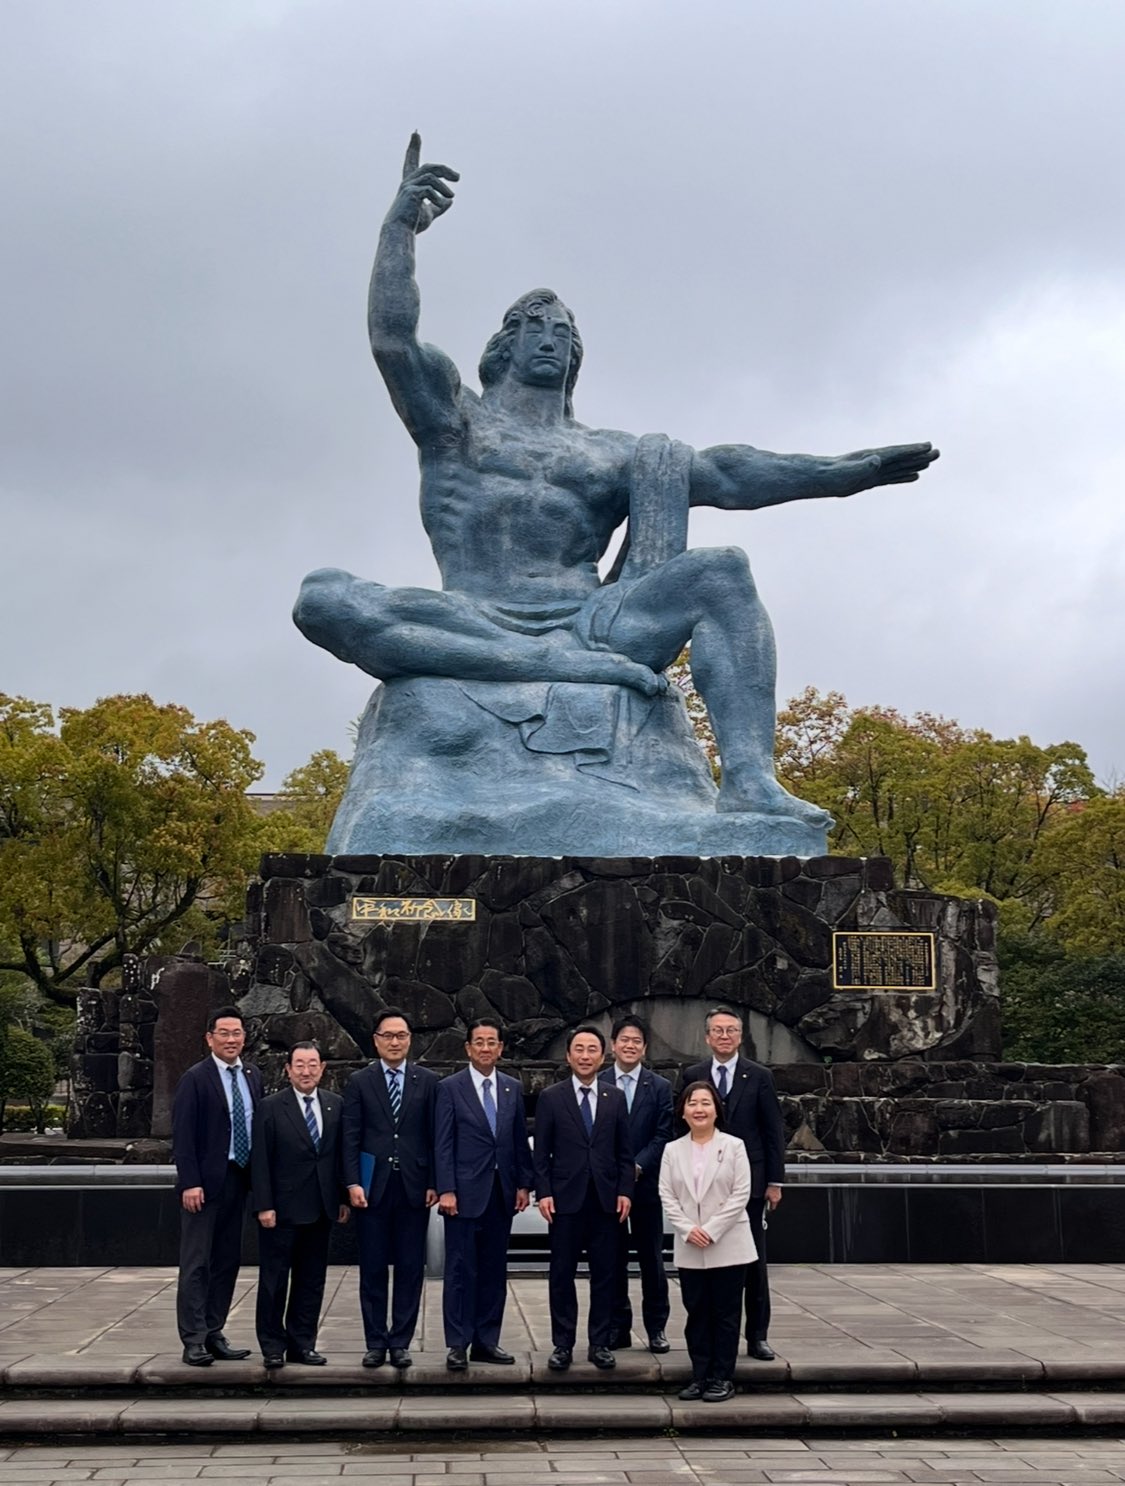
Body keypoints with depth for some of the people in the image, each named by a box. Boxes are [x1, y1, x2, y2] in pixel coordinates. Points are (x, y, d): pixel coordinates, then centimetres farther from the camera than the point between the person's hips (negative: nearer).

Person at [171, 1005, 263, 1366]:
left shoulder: (252, 1077, 11)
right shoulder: (195, 1079, -7)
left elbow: (257, 1128, 13)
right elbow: (183, 1135, -11)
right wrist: (190, 1183, -17)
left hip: (238, 1179, 6)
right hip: (205, 1182, -6)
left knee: (227, 1261, 10)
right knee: (196, 1264, -2)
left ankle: (214, 1335, 17)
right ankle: (193, 1341, 2)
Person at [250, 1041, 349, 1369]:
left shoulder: (335, 1105, 6)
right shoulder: (271, 1107, -6)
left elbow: (341, 1154, 8)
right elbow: (260, 1160, -8)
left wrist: (344, 1197, 4)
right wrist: (264, 1205, -12)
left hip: (321, 1209, 4)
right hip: (282, 1209, -4)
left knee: (311, 1280, 9)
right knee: (274, 1279, 4)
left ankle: (302, 1344, 19)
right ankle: (273, 1347, 14)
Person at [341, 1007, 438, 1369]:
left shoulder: (427, 1081, 6)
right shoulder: (359, 1082, 4)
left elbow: (434, 1135, 4)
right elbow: (350, 1136, 1)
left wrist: (433, 1183, -2)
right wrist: (353, 1182, -8)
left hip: (414, 1187, 1)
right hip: (373, 1186, 0)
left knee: (410, 1268, 4)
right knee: (373, 1268, 4)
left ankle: (401, 1342, 11)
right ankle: (375, 1342, 12)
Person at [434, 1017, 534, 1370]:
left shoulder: (513, 1089, 10)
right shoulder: (450, 1088, -3)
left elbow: (520, 1140, 12)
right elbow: (442, 1144, -6)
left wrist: (523, 1183, 6)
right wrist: (446, 1190, -12)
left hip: (502, 1193, 4)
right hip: (465, 1193, -4)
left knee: (494, 1270, 8)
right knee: (461, 1270, -1)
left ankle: (486, 1341, 15)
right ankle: (457, 1345, 4)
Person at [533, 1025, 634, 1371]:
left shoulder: (615, 1098, 8)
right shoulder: (550, 1097, 2)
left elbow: (625, 1151, 8)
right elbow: (541, 1152, 1)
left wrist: (625, 1191, -1)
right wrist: (543, 1192, -7)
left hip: (606, 1199, 2)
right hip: (565, 1199, -2)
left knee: (604, 1274, 5)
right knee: (562, 1274, 3)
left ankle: (600, 1343, 13)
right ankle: (562, 1345, 11)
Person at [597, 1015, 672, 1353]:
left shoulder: (660, 1087, 4)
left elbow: (663, 1136, -2)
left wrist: (637, 1166, -14)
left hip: (646, 1183, 0)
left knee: (651, 1259, 5)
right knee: (612, 1259, 6)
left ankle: (656, 1328, 13)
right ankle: (618, 1328, 14)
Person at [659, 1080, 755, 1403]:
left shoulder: (733, 1146, -2)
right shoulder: (673, 1150, 7)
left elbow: (740, 1194, -7)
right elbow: (667, 1195, 2)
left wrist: (711, 1230, -14)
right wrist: (688, 1230, -12)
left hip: (728, 1246, -3)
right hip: (689, 1248, 3)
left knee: (725, 1313, 2)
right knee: (696, 1313, 7)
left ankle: (723, 1377, 9)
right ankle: (700, 1375, 15)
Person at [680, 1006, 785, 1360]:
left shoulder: (759, 1077, 2)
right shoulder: (692, 1076, 5)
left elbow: (774, 1131, 2)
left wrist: (774, 1181, -3)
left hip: (749, 1182, -1)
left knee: (754, 1261, 3)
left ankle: (757, 1336, 10)